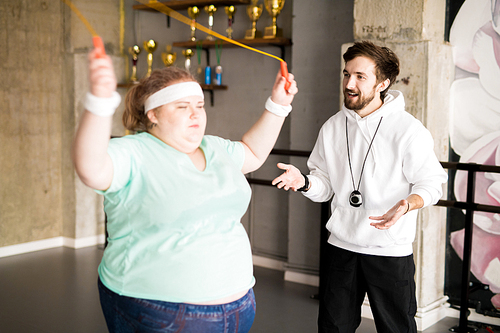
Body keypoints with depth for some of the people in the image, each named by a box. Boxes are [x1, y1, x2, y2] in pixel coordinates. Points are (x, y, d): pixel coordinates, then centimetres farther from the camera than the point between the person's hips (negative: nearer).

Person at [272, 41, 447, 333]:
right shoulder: (333, 127, 4)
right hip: (341, 245, 4)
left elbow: (431, 184, -7)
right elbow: (325, 186, 9)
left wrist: (405, 205, -27)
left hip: (391, 251, -4)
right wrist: (304, 182, -13)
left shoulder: (408, 129, -11)